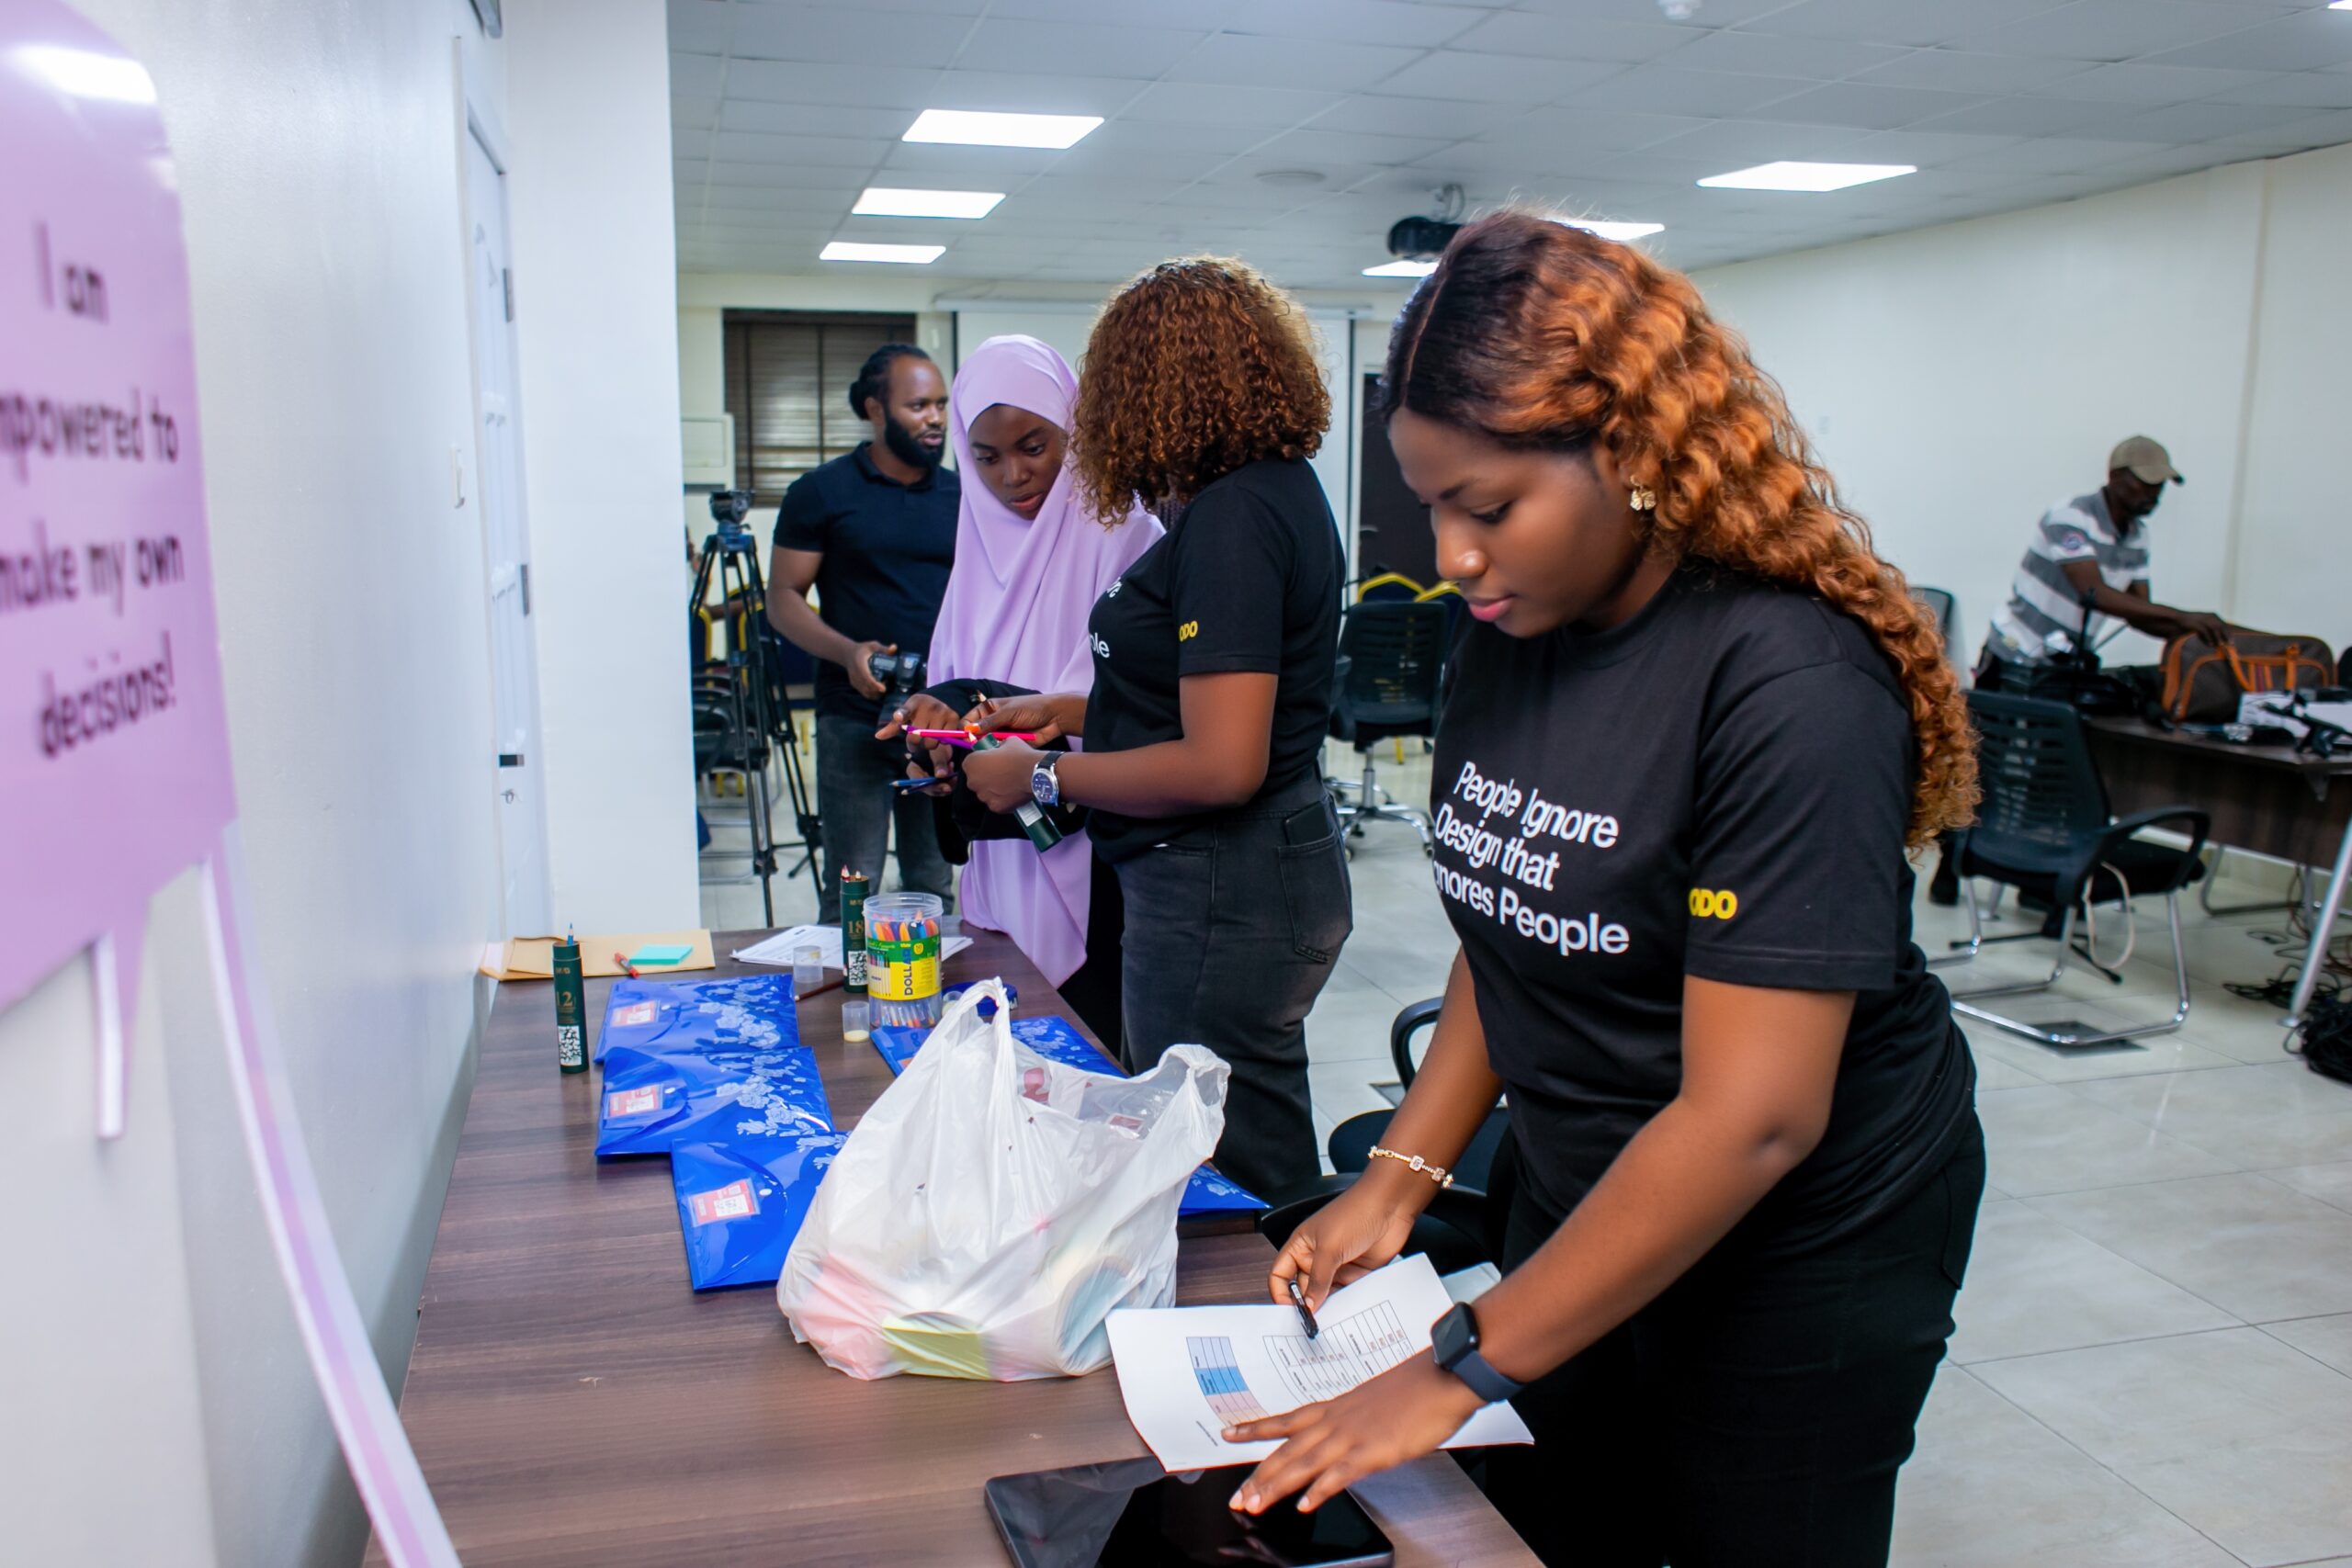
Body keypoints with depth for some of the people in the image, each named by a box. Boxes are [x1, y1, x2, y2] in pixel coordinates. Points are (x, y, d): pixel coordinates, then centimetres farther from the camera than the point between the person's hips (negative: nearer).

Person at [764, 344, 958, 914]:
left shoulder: (960, 495, 11)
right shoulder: (822, 493, 0)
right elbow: (783, 598, -1)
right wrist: (847, 652, -18)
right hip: (855, 719, -3)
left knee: (934, 886, 10)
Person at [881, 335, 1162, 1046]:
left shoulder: (1120, 532, -10)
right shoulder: (984, 541, 10)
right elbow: (955, 686, 12)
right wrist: (939, 723, -11)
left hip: (1089, 857, -6)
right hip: (1004, 854, 6)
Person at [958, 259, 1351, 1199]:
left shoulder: (1232, 516, -20)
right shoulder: (1278, 488, 11)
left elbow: (1222, 764, -25)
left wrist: (1043, 777, -13)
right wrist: (1067, 711, 17)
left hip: (1223, 898, -10)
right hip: (1270, 869, 10)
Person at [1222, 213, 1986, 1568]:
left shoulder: (1790, 684, -26)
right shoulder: (1507, 640, -4)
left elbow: (1752, 1117, -29)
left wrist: (1465, 1368, -25)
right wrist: (1399, 1180, -5)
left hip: (1798, 1251, -6)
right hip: (1580, 1198, 6)